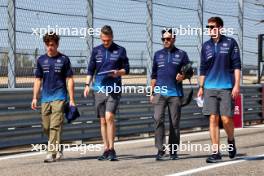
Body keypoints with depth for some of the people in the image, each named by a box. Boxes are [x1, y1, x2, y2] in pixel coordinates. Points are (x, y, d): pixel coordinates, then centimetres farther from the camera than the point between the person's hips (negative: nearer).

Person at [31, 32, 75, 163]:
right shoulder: (41, 60, 10)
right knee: (46, 127, 8)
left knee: (55, 126, -12)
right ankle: (58, 150, 25)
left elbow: (70, 80, 0)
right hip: (45, 98, 5)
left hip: (59, 97, -5)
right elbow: (38, 80, 14)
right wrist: (35, 98, 7)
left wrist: (72, 100, -5)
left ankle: (52, 153, -13)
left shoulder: (64, 59, 0)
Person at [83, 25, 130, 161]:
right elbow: (90, 70, 14)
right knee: (103, 121, 6)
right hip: (99, 89, 3)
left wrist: (118, 72, -13)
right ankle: (106, 150, 12)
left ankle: (111, 149, -11)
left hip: (114, 89, -3)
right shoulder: (96, 51, 11)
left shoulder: (120, 50, 4)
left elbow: (126, 69, 8)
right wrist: (87, 85, 3)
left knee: (109, 117, -16)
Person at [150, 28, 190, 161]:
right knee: (158, 119, -14)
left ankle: (173, 151, 10)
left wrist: (182, 76, -12)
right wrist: (152, 92, 12)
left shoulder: (181, 54, 8)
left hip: (175, 94, -1)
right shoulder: (158, 54, 14)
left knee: (175, 122, 2)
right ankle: (160, 149, -12)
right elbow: (154, 75, 17)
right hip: (160, 93, 1)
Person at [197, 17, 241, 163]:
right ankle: (216, 152, 3)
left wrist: (237, 85, -7)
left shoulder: (230, 43, 1)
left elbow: (236, 65, 0)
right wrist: (201, 87, 12)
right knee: (213, 119, -1)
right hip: (210, 88, 3)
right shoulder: (206, 46, 11)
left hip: (226, 87, -3)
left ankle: (231, 141, 24)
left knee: (226, 119, -6)